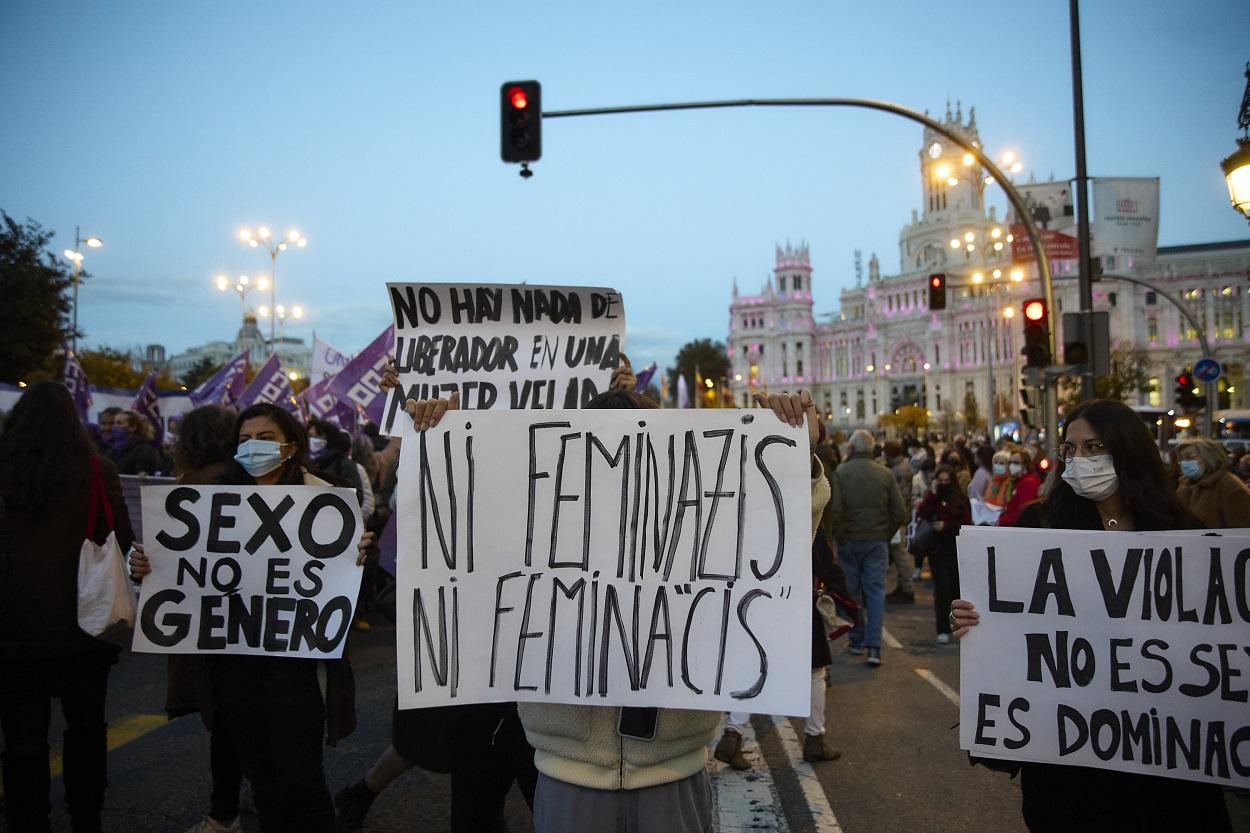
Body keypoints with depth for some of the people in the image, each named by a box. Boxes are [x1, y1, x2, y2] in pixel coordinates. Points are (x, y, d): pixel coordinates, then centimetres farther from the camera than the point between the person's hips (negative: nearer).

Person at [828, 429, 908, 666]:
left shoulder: (840, 472, -9)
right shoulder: (885, 474, -2)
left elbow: (835, 510, -17)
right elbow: (900, 513, -3)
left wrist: (840, 537, -4)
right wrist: (886, 535, 9)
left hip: (849, 542, -1)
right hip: (877, 542, 1)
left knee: (852, 591, 12)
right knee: (876, 591, 4)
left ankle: (857, 641, 20)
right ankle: (873, 646, -4)